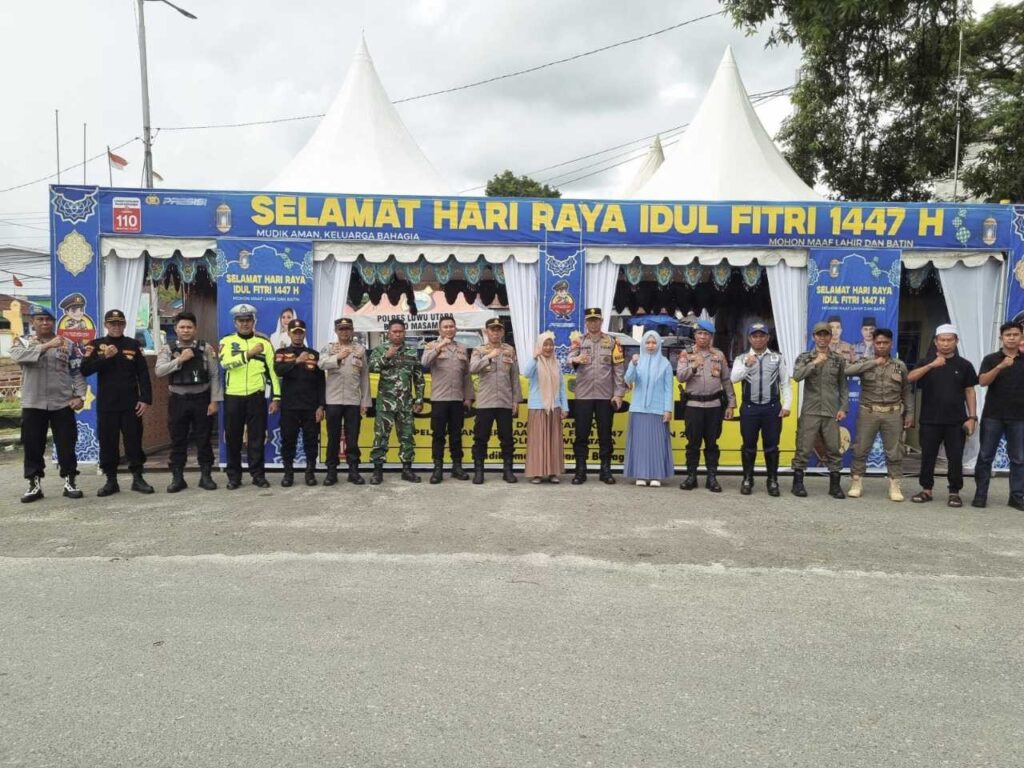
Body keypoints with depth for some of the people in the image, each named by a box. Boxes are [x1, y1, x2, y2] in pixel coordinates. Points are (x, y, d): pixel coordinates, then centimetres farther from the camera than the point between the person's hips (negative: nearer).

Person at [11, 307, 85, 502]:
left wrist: (79, 395, -8)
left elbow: (77, 373, 4)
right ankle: (34, 485, 17)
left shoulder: (68, 344, 5)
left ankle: (70, 482, 13)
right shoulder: (22, 342, 4)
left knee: (66, 446, 3)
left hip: (62, 403, 0)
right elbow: (17, 355, -20)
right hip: (33, 404, 0)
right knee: (33, 447, 6)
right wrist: (47, 346, -30)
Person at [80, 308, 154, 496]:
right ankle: (111, 480, 14)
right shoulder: (95, 345, 5)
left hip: (131, 403, 0)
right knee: (108, 442, 4)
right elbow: (85, 370, -6)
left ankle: (138, 478, 12)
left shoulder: (134, 345, 5)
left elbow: (143, 374, 1)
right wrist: (105, 357, -17)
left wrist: (145, 399, -6)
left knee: (134, 440, 3)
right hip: (106, 404, 0)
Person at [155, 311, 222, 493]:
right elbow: (159, 371, -10)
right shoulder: (168, 349, 4)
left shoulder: (206, 348, 1)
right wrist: (180, 359, -18)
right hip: (178, 400, 1)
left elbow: (215, 376, -1)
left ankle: (205, 476, 16)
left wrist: (215, 401, -6)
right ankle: (177, 478, 17)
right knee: (178, 441, 8)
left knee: (203, 440, 6)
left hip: (201, 399, -1)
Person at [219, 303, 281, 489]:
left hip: (256, 396, 0)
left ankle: (258, 475, 12)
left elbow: (272, 370, 6)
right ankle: (234, 476, 17)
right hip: (233, 396, 0)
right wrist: (249, 353, -23)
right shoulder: (227, 341, 5)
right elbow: (226, 362, -15)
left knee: (257, 437, 3)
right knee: (233, 438, 7)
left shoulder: (264, 342, 7)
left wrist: (276, 397, 1)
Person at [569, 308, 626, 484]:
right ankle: (580, 471, 10)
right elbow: (569, 359, -10)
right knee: (581, 434, 2)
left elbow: (619, 369, 3)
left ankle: (606, 470, 16)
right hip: (583, 395, 0)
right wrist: (575, 359, -35)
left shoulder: (612, 342, 6)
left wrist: (618, 393, -4)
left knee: (605, 434, 6)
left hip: (605, 395, 0)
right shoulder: (579, 341, 7)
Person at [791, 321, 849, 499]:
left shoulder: (839, 359, 8)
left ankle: (835, 485, 16)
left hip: (831, 412, 2)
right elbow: (796, 376, -14)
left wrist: (843, 408, 1)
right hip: (810, 411, -2)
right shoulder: (804, 358, 4)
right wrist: (815, 363, -18)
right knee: (803, 449, 0)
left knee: (834, 450, 5)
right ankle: (798, 483, 10)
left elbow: (843, 386, 9)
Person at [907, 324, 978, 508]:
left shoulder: (964, 365, 5)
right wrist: (932, 365, -28)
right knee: (928, 456, 6)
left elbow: (969, 391, 7)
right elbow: (910, 378, -14)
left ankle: (954, 492, 13)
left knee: (955, 458, 3)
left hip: (956, 421, 0)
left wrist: (972, 417, -1)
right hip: (930, 420, 0)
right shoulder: (927, 362, 4)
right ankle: (926, 490, 17)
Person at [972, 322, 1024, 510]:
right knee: (985, 456, 1)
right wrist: (1000, 367, -25)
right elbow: (983, 381, -8)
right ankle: (980, 495, 6)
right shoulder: (991, 359, 3)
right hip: (992, 415, -1)